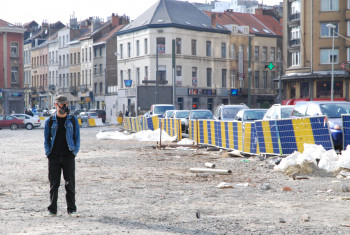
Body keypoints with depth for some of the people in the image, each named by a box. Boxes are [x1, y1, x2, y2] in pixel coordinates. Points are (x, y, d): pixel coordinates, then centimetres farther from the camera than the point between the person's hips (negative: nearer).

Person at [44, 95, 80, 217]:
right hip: (54, 156, 0)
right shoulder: (50, 121, 7)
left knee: (70, 183, 0)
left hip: (68, 156, 0)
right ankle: (52, 209, 11)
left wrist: (75, 151, -2)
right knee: (54, 183, 3)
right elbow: (46, 138, 10)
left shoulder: (73, 120, 7)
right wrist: (48, 153, -2)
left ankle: (71, 209, 6)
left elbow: (77, 137, 9)